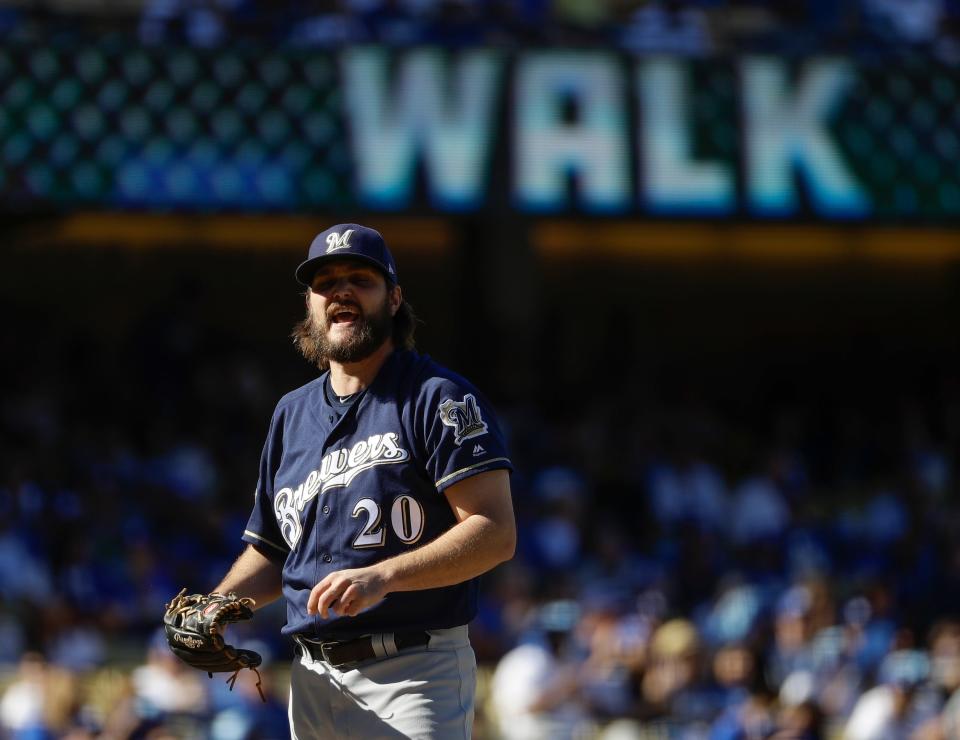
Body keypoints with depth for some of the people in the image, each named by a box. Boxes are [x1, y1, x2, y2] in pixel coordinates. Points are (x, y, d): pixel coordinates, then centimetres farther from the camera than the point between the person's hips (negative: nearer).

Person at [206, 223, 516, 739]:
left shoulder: (438, 398, -4)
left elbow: (495, 532, -15)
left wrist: (382, 576, -25)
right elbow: (270, 554, 24)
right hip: (312, 677, 7)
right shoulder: (292, 413, 18)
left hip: (414, 676, -7)